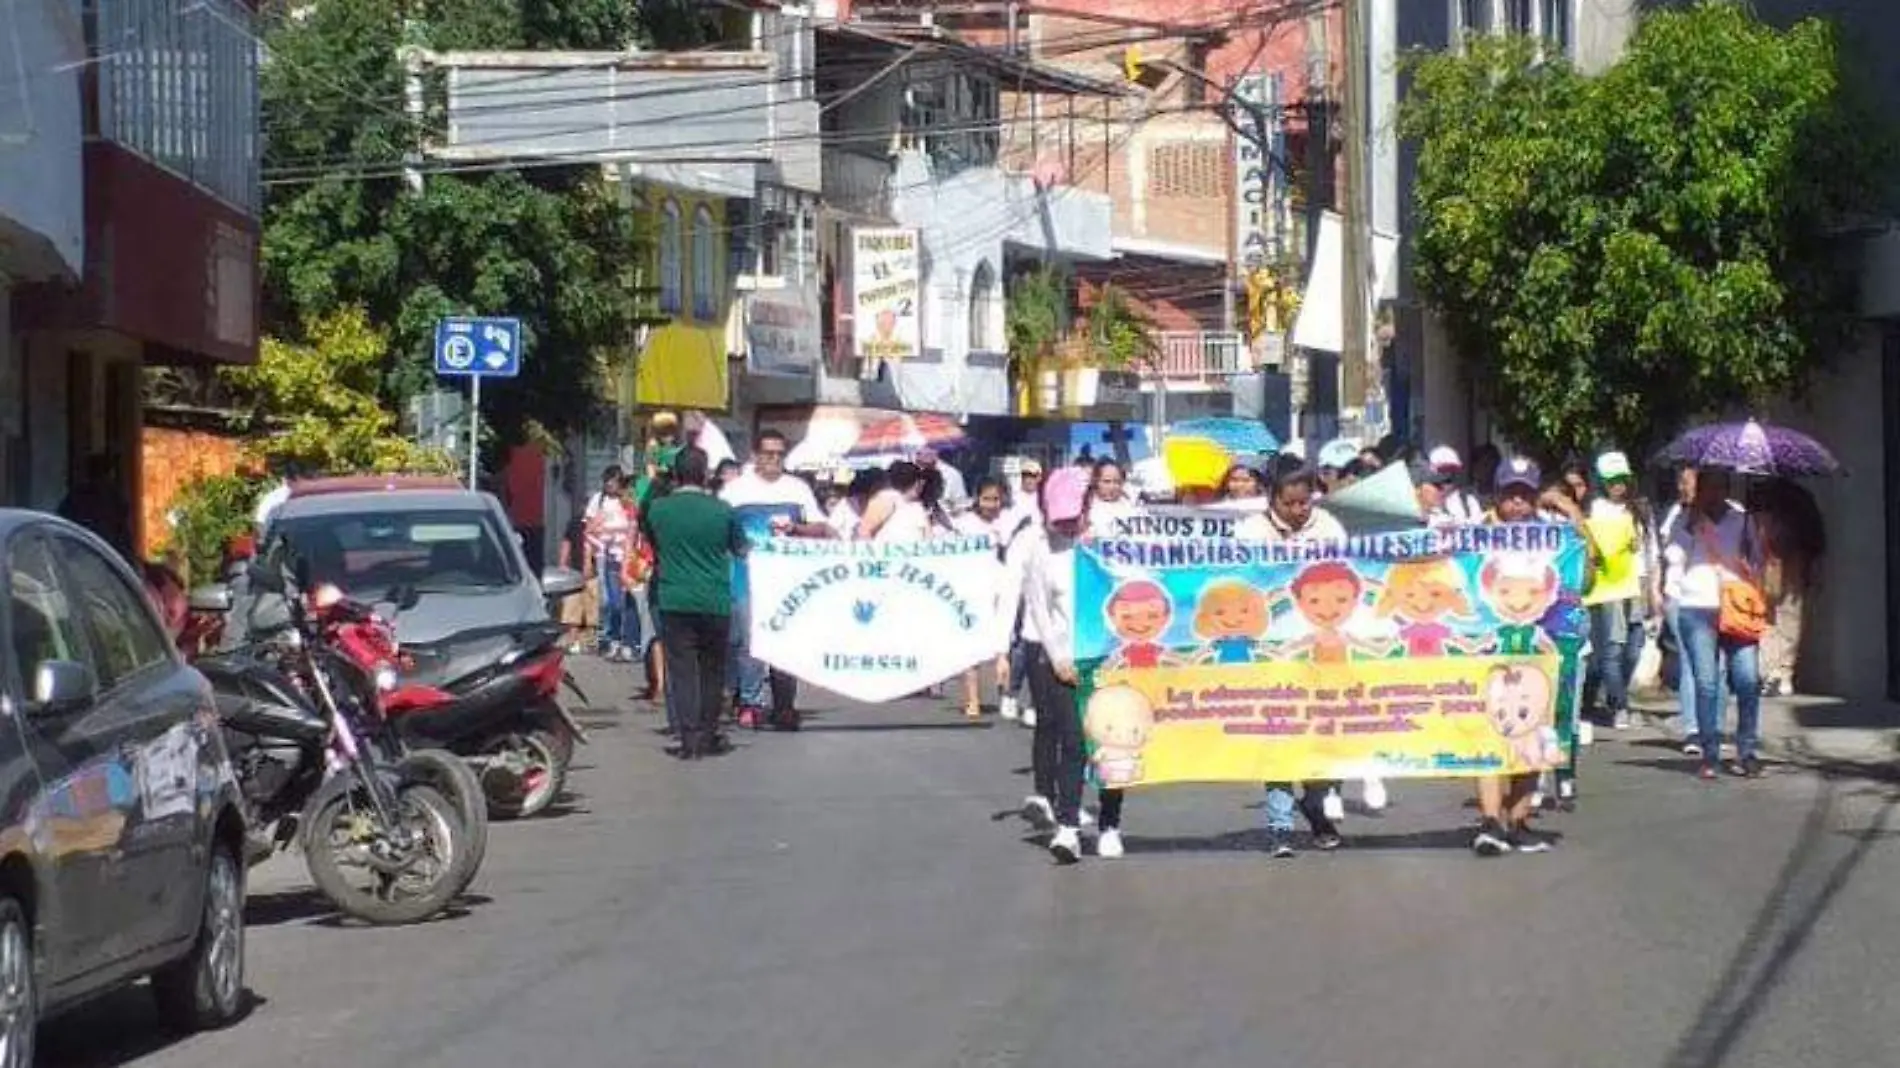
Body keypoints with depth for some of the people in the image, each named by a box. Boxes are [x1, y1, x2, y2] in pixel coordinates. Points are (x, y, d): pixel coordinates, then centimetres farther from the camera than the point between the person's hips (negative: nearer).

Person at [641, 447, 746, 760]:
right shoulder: (721, 510, -5)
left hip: (674, 601, 0)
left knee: (681, 668, 2)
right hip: (715, 601, 0)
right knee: (712, 668, 11)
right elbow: (740, 550, 10)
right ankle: (708, 735, 14)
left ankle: (690, 737, -6)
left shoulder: (658, 509, -3)